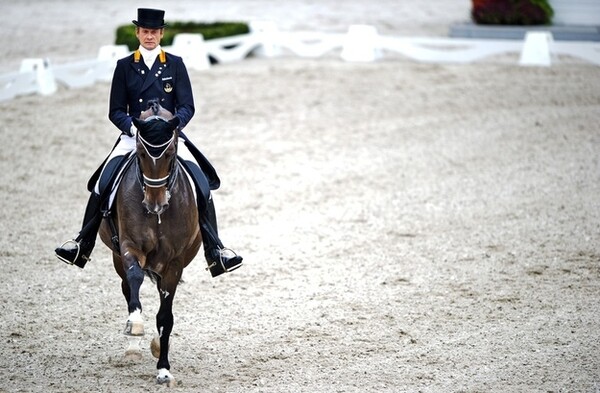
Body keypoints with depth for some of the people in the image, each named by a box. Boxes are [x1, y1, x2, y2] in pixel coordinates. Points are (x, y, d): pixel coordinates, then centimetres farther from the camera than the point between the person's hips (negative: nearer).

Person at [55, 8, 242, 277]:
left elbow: (187, 107, 2)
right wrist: (133, 127, -14)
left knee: (202, 186, -18)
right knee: (102, 185, -19)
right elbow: (115, 111, 5)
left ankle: (214, 251, -10)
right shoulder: (125, 66, 7)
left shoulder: (175, 65, 6)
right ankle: (83, 245, -6)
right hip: (133, 135, 0)